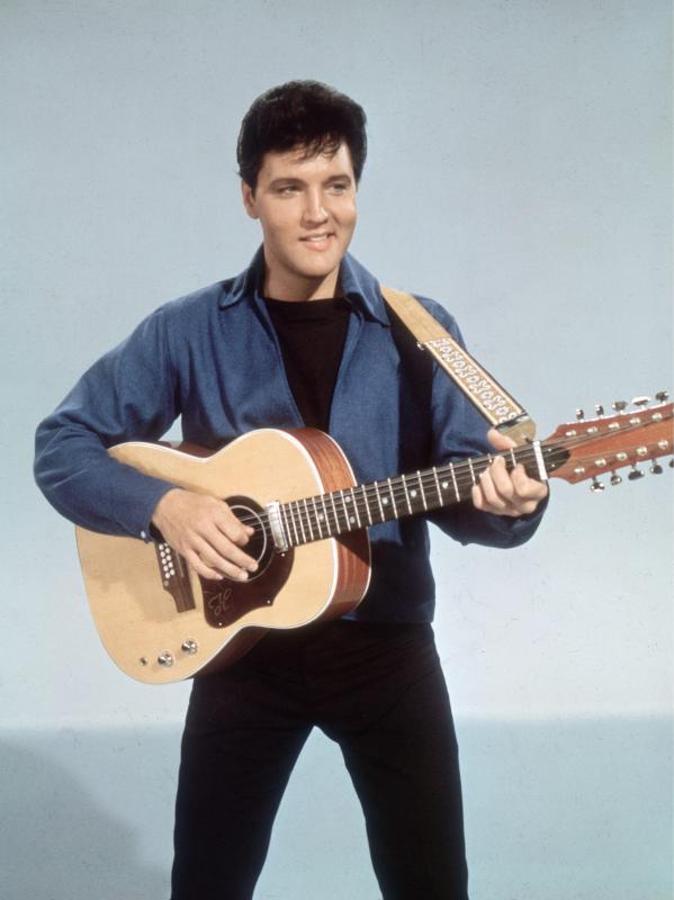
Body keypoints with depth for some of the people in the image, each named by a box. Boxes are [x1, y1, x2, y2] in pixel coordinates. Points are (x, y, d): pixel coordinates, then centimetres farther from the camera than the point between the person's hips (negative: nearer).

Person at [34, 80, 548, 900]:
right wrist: (163, 505, -19)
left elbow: (464, 489, -2)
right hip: (243, 643, 0)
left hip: (384, 641, 1)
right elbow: (62, 446, -2)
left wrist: (506, 501, -26)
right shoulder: (188, 331, -3)